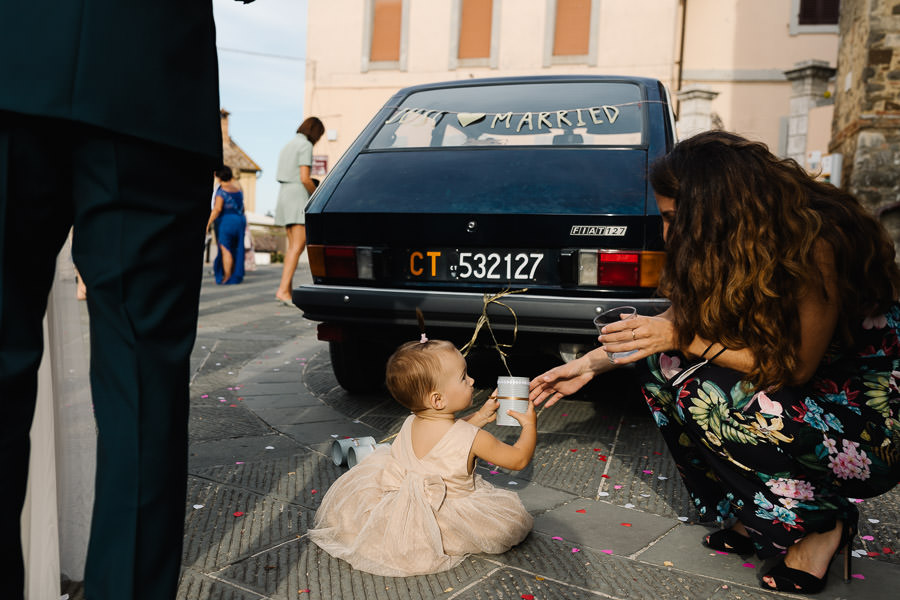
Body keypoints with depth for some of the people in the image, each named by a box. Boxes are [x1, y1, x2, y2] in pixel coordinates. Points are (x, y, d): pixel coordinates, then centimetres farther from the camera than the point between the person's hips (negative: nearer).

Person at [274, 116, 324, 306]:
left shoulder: (288, 146, 20)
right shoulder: (306, 145, -7)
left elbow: (282, 177, 19)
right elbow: (305, 178, -16)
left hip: (284, 194, 9)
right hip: (298, 197, -9)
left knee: (293, 246, 10)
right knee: (298, 245, -14)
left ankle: (288, 290, 7)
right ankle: (283, 290, -24)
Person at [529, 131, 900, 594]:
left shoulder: (818, 240, -27)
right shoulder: (740, 239, -5)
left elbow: (795, 367, -25)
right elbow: (682, 318, 2)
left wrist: (684, 339, -25)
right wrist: (590, 363, -2)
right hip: (806, 397, 7)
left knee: (704, 393, -28)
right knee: (661, 360, -7)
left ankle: (822, 523, -4)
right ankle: (749, 516, 2)